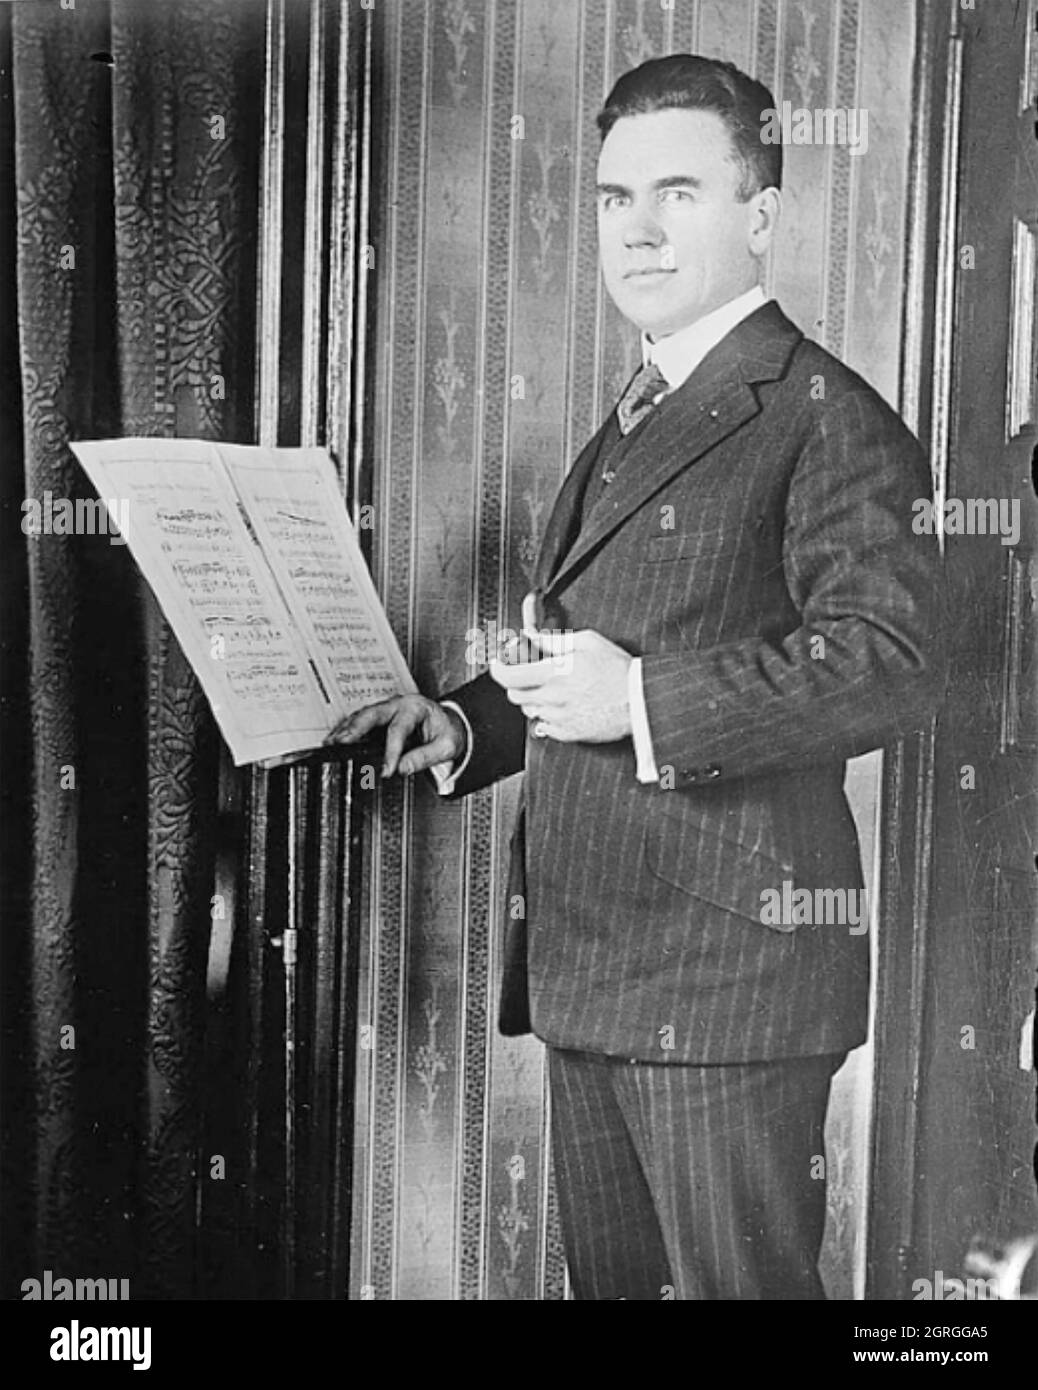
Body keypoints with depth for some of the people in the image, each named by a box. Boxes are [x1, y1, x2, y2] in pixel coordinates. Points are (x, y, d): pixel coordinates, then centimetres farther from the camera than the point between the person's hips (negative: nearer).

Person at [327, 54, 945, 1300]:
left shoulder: (824, 417, -9)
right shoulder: (634, 423, 19)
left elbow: (890, 665, -20)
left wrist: (640, 701, -24)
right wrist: (465, 727, 8)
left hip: (726, 964, -9)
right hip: (590, 963, 9)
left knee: (738, 1282, 2)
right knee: (612, 1278, 18)